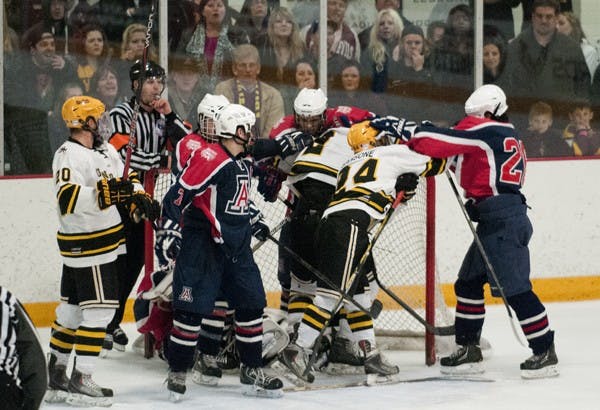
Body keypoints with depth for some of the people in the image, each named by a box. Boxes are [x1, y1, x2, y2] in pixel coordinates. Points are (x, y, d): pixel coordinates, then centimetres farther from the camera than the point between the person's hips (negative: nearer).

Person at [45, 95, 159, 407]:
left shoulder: (106, 151, 11)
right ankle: (80, 381, -7)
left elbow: (126, 181, 20)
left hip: (107, 242, 9)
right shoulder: (68, 156, -17)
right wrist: (103, 193, -41)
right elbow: (67, 198, -30)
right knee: (100, 308, -10)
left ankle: (55, 373, 21)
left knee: (73, 308, 13)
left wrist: (141, 199, 1)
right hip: (85, 246, -9)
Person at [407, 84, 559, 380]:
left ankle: (545, 353, -8)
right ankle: (468, 351, 17)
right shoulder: (511, 138, 21)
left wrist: (412, 141, 4)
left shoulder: (485, 131, -6)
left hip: (502, 219, -10)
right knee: (468, 283, 13)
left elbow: (440, 142, -10)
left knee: (515, 289, -10)